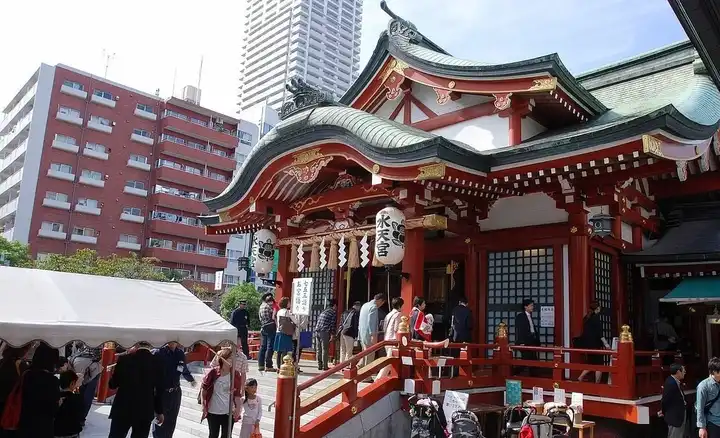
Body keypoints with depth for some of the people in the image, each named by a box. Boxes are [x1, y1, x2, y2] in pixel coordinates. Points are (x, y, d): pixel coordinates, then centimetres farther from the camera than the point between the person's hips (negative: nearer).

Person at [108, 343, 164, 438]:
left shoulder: (124, 359, -7)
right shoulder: (157, 362, -5)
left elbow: (112, 384, 1)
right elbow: (160, 389, -1)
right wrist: (159, 411, 11)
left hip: (123, 408, -1)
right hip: (145, 411, 1)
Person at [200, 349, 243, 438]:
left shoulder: (235, 375, -6)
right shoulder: (213, 372, -10)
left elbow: (237, 394, -3)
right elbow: (204, 388, 2)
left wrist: (238, 408, -10)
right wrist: (203, 405, 0)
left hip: (228, 412, 0)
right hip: (213, 411, 0)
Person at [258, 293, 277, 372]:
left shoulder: (261, 306, 13)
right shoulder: (270, 306, -9)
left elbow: (260, 318, 16)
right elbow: (273, 317, -13)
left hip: (263, 328, 8)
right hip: (271, 328, -7)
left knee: (262, 347, 11)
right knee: (269, 347, -5)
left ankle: (261, 365, 14)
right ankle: (268, 366, -6)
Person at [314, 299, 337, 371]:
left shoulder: (323, 311, 22)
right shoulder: (333, 312, 0)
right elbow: (333, 324, -7)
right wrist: (332, 334, -4)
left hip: (317, 331, 7)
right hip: (324, 332, -7)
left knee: (319, 350, 11)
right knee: (325, 350, -2)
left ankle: (319, 366, 16)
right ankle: (324, 366, 0)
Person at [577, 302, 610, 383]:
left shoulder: (586, 318, 10)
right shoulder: (596, 318, -12)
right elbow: (599, 333, -18)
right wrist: (606, 344, -16)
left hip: (587, 344, 8)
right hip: (596, 345, -8)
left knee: (592, 364, 17)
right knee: (599, 365, 1)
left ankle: (580, 378, 8)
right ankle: (597, 384, 2)